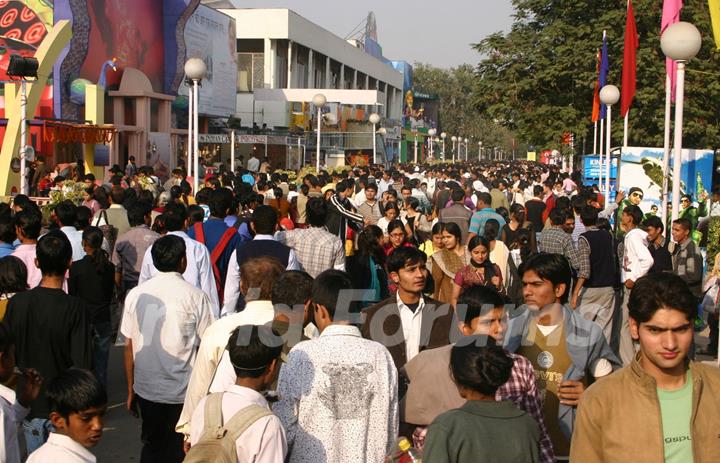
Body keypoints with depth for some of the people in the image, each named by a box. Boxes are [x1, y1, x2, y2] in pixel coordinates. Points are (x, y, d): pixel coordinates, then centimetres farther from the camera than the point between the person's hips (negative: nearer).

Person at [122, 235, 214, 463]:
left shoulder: (135, 295, -2)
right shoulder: (195, 297, -11)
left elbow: (129, 347, 2)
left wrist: (131, 390, 11)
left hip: (146, 389, 3)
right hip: (184, 391, -3)